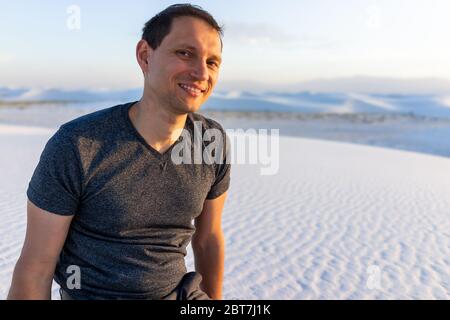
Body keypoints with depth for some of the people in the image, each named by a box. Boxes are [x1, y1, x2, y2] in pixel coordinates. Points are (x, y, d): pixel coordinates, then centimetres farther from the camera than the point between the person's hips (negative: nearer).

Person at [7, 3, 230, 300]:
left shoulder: (213, 142, -10)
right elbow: (34, 268, -13)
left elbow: (208, 237, 4)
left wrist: (214, 301, 14)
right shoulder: (75, 146, -23)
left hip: (176, 294, 3)